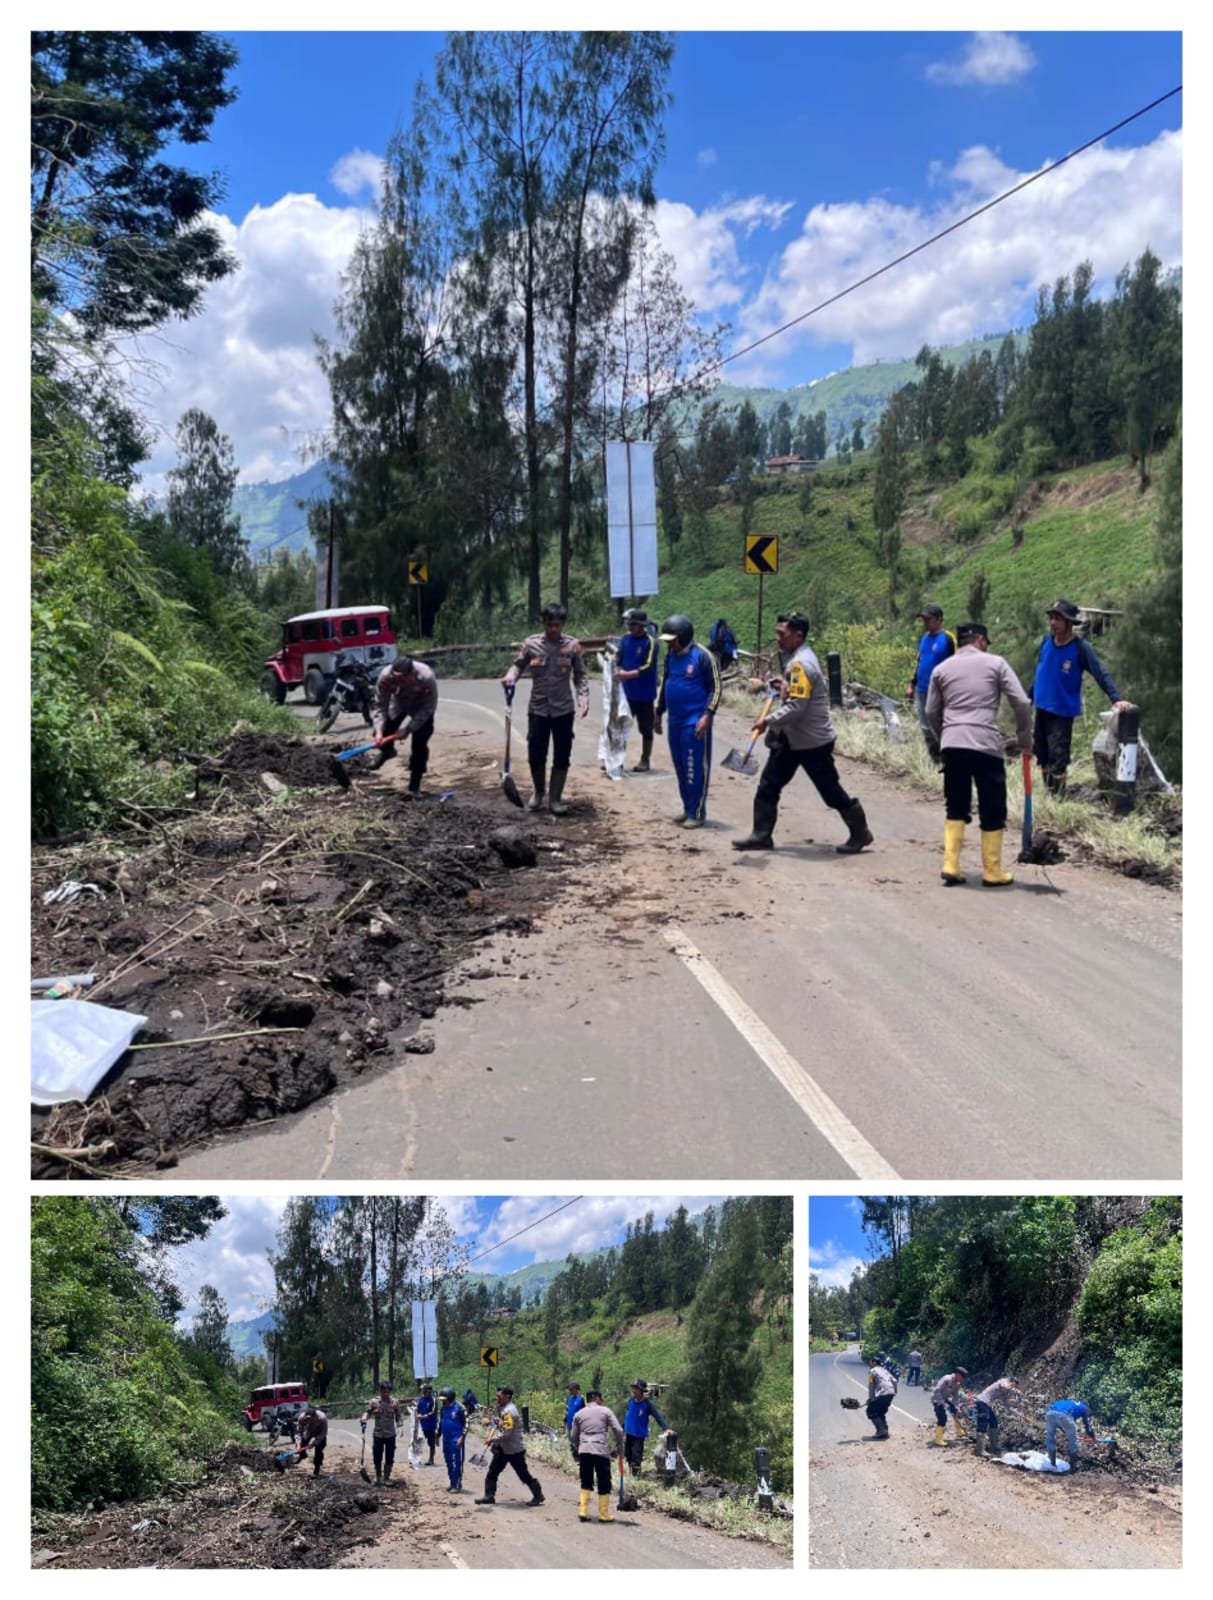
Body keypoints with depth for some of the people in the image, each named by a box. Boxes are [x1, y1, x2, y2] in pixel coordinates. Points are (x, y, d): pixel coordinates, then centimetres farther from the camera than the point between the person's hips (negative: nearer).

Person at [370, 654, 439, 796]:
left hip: (421, 707, -3)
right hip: (399, 703, 3)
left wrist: (408, 729, -32)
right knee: (384, 731, 0)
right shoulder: (385, 677, -36)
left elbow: (428, 708, -29)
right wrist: (379, 730, -35)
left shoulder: (427, 678, -42)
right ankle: (386, 751, 39)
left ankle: (414, 786, 2)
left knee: (419, 745, -11)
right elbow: (380, 705, -23)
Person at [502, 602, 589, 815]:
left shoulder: (572, 646, -3)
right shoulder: (531, 644, -2)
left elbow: (580, 675, 2)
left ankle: (555, 799, 15)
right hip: (538, 709, 0)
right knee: (535, 755, 4)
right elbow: (518, 665, 7)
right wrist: (510, 676, -15)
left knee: (561, 758, 4)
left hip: (563, 710, 0)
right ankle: (538, 792, 28)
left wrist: (583, 697, -12)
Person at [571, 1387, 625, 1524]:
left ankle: (583, 1511, 10)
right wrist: (620, 1450, 7)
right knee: (604, 1484, 7)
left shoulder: (579, 1414, 14)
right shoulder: (605, 1411, 5)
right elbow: (618, 1431, -1)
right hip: (601, 1451, -3)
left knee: (586, 1482, 16)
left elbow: (573, 1437, 13)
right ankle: (604, 1514, 9)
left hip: (584, 1451, 3)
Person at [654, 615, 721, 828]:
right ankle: (688, 808, 21)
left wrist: (707, 715, -19)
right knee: (680, 767, 12)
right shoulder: (670, 656, 9)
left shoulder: (702, 656, -12)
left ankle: (697, 813, -2)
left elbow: (715, 688, -11)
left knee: (696, 768, -6)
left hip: (695, 721, -7)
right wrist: (659, 713, 22)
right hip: (675, 720, 7)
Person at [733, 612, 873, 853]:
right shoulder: (796, 659, 9)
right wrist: (785, 685, 5)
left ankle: (860, 833, 18)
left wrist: (768, 720, -19)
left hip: (813, 740, -10)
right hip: (792, 739, 10)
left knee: (831, 791, 3)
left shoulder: (801, 664, -22)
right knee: (768, 785, 6)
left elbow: (796, 707, -27)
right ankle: (761, 836, 11)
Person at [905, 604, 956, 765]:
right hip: (921, 691, 7)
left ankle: (944, 762, -3)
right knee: (926, 728, 10)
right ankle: (935, 762, 19)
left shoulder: (948, 638, -8)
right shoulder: (923, 637, 13)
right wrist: (912, 685, 20)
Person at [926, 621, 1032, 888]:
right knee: (993, 811, 6)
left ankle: (951, 866, 8)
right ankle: (992, 872, 10)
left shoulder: (942, 669, 13)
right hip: (986, 744, -4)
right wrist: (1025, 738, 10)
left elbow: (932, 711, 15)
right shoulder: (995, 663, 4)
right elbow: (1021, 702, -1)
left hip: (952, 745, 4)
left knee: (955, 808, 15)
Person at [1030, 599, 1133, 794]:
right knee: (1042, 756, 14)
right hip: (1041, 708, 6)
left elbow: (1101, 674, -23)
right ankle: (1048, 796, 28)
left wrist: (1117, 698, -36)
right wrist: (1030, 696, 16)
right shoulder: (1046, 641, -1)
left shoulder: (1080, 648, -16)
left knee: (1057, 758, -12)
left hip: (1063, 712, -6)